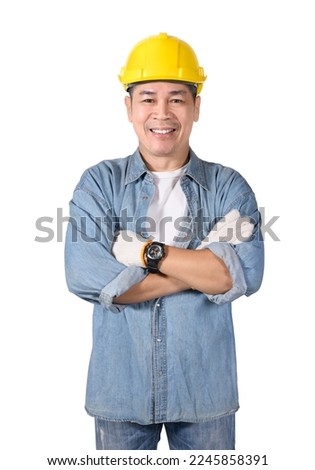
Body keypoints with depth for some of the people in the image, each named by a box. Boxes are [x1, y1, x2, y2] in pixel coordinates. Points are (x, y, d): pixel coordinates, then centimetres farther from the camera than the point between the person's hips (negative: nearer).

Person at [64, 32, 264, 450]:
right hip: (120, 388, 0)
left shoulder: (229, 187, -3)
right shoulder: (99, 182, -4)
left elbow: (244, 274, -18)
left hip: (205, 389, 1)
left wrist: (147, 252, -20)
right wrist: (203, 264, -17)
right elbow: (84, 277, -18)